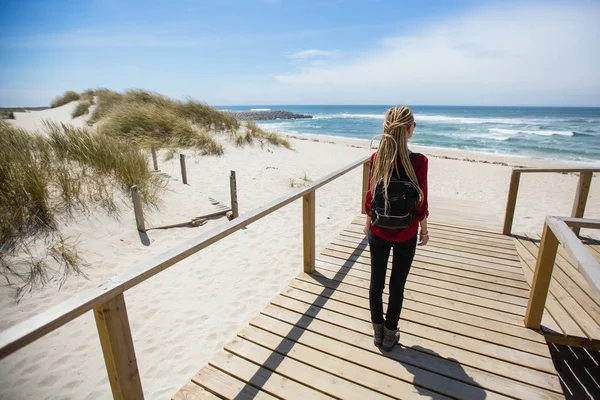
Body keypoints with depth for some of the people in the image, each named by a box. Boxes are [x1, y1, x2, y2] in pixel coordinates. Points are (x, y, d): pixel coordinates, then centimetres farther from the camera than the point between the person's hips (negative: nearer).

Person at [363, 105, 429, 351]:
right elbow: (420, 203, -10)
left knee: (376, 282, 15)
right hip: (405, 234, -2)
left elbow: (370, 197, -2)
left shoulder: (376, 158, -9)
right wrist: (424, 230, 6)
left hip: (378, 232, 2)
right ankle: (390, 335, 31)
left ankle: (378, 332, 33)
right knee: (397, 286, 14)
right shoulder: (418, 161, -17)